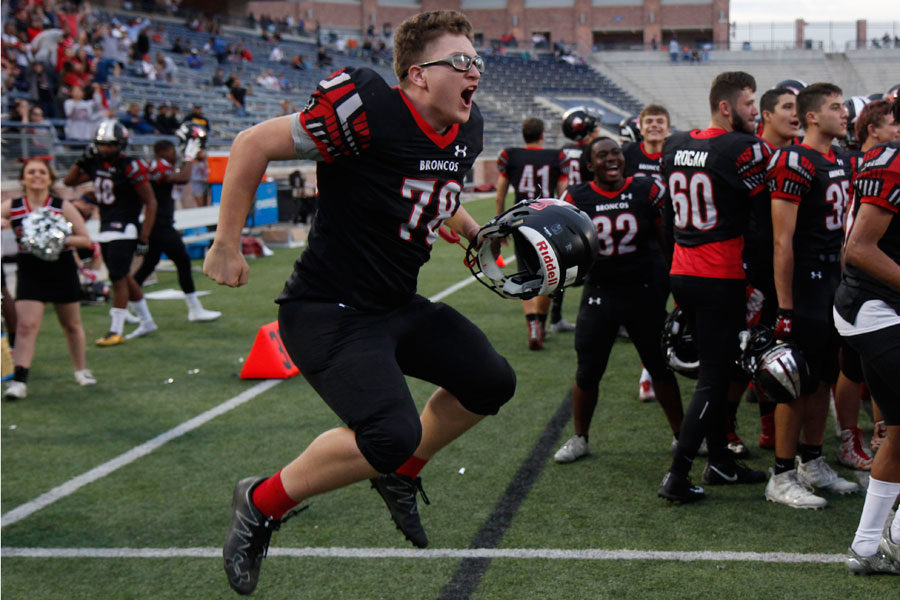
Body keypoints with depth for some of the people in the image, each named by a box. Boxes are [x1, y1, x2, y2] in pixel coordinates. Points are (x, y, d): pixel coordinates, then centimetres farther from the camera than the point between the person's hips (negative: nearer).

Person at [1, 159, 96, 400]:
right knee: (26, 325, -13)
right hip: (30, 273, 0)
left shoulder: (63, 207, -5)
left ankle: (81, 371, 33)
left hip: (61, 271, 0)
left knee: (72, 325, 14)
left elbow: (85, 239, -4)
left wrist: (61, 239, -20)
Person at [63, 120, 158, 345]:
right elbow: (69, 181, 17)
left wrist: (144, 238, -16)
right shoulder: (96, 164, 6)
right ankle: (146, 322, 26)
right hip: (105, 231, 8)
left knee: (119, 278, -7)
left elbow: (151, 202, -13)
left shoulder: (130, 168, -15)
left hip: (124, 230, -8)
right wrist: (83, 160, 2)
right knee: (124, 277, 14)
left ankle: (116, 331, 0)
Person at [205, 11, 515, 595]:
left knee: (491, 382, 9)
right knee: (391, 433, -23)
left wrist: (476, 234, 12)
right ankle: (263, 503, -1)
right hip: (330, 311, -9)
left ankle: (400, 473, 29)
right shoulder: (372, 112, -22)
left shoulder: (466, 130, 4)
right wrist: (227, 245, -11)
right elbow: (254, 144, -16)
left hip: (399, 306, 9)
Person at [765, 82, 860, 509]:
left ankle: (812, 464, 28)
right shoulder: (795, 162, -16)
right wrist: (784, 307, -20)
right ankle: (781, 478, 6)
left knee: (825, 378, 15)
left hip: (834, 283, 9)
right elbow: (782, 242, -18)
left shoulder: (842, 163, 14)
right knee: (799, 384, -3)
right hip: (804, 287, -9)